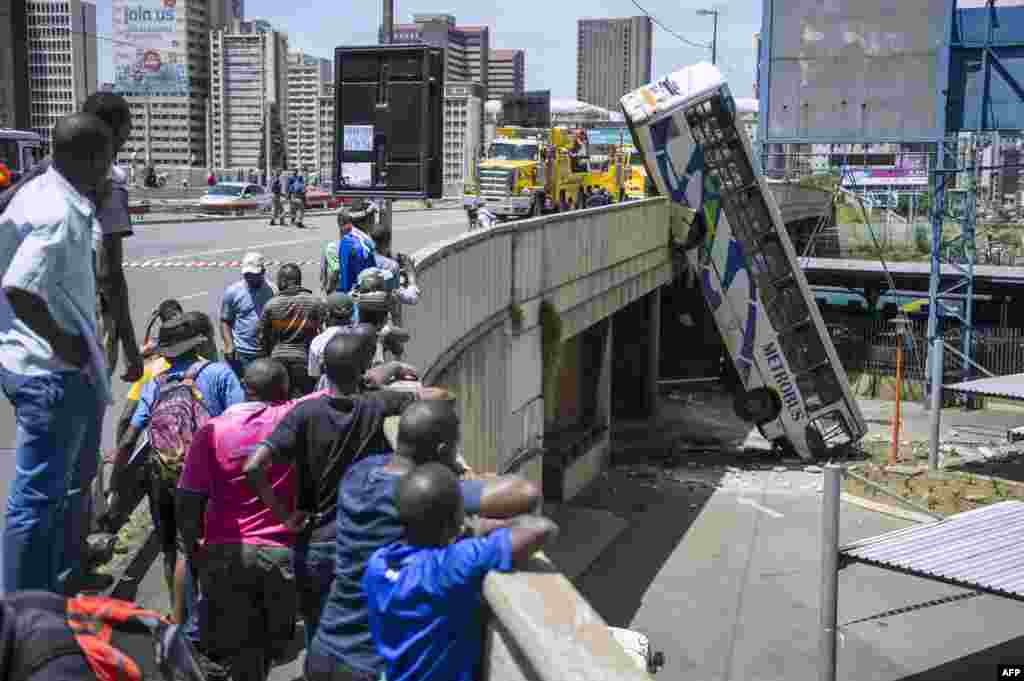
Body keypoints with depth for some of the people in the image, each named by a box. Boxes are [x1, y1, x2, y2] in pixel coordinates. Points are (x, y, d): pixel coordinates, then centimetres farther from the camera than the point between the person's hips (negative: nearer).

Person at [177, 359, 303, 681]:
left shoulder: (212, 431, -5)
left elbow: (187, 501, -4)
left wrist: (192, 547, 9)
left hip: (226, 554, 0)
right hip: (281, 552, 0)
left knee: (240, 652, 9)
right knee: (270, 644, 21)